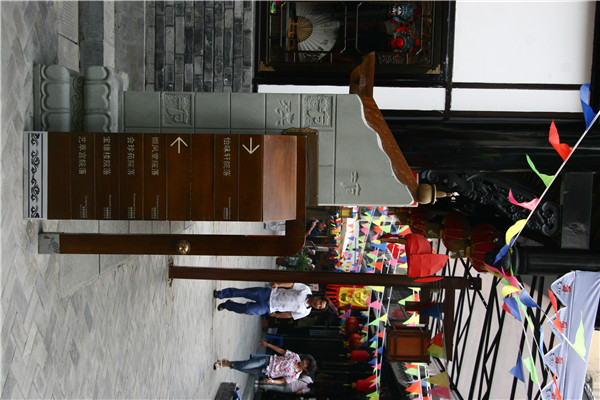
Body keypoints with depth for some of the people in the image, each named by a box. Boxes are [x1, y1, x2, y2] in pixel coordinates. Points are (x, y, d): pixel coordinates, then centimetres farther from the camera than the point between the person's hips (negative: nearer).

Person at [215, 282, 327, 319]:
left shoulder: (305, 312, -5)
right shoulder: (306, 290, -8)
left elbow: (290, 315, 4)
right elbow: (291, 284, -6)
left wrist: (276, 315, 5)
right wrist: (278, 284, -21)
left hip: (269, 308, 0)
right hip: (269, 293, 0)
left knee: (247, 309, -13)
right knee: (243, 292, -9)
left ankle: (228, 305, 16)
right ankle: (220, 294, 13)